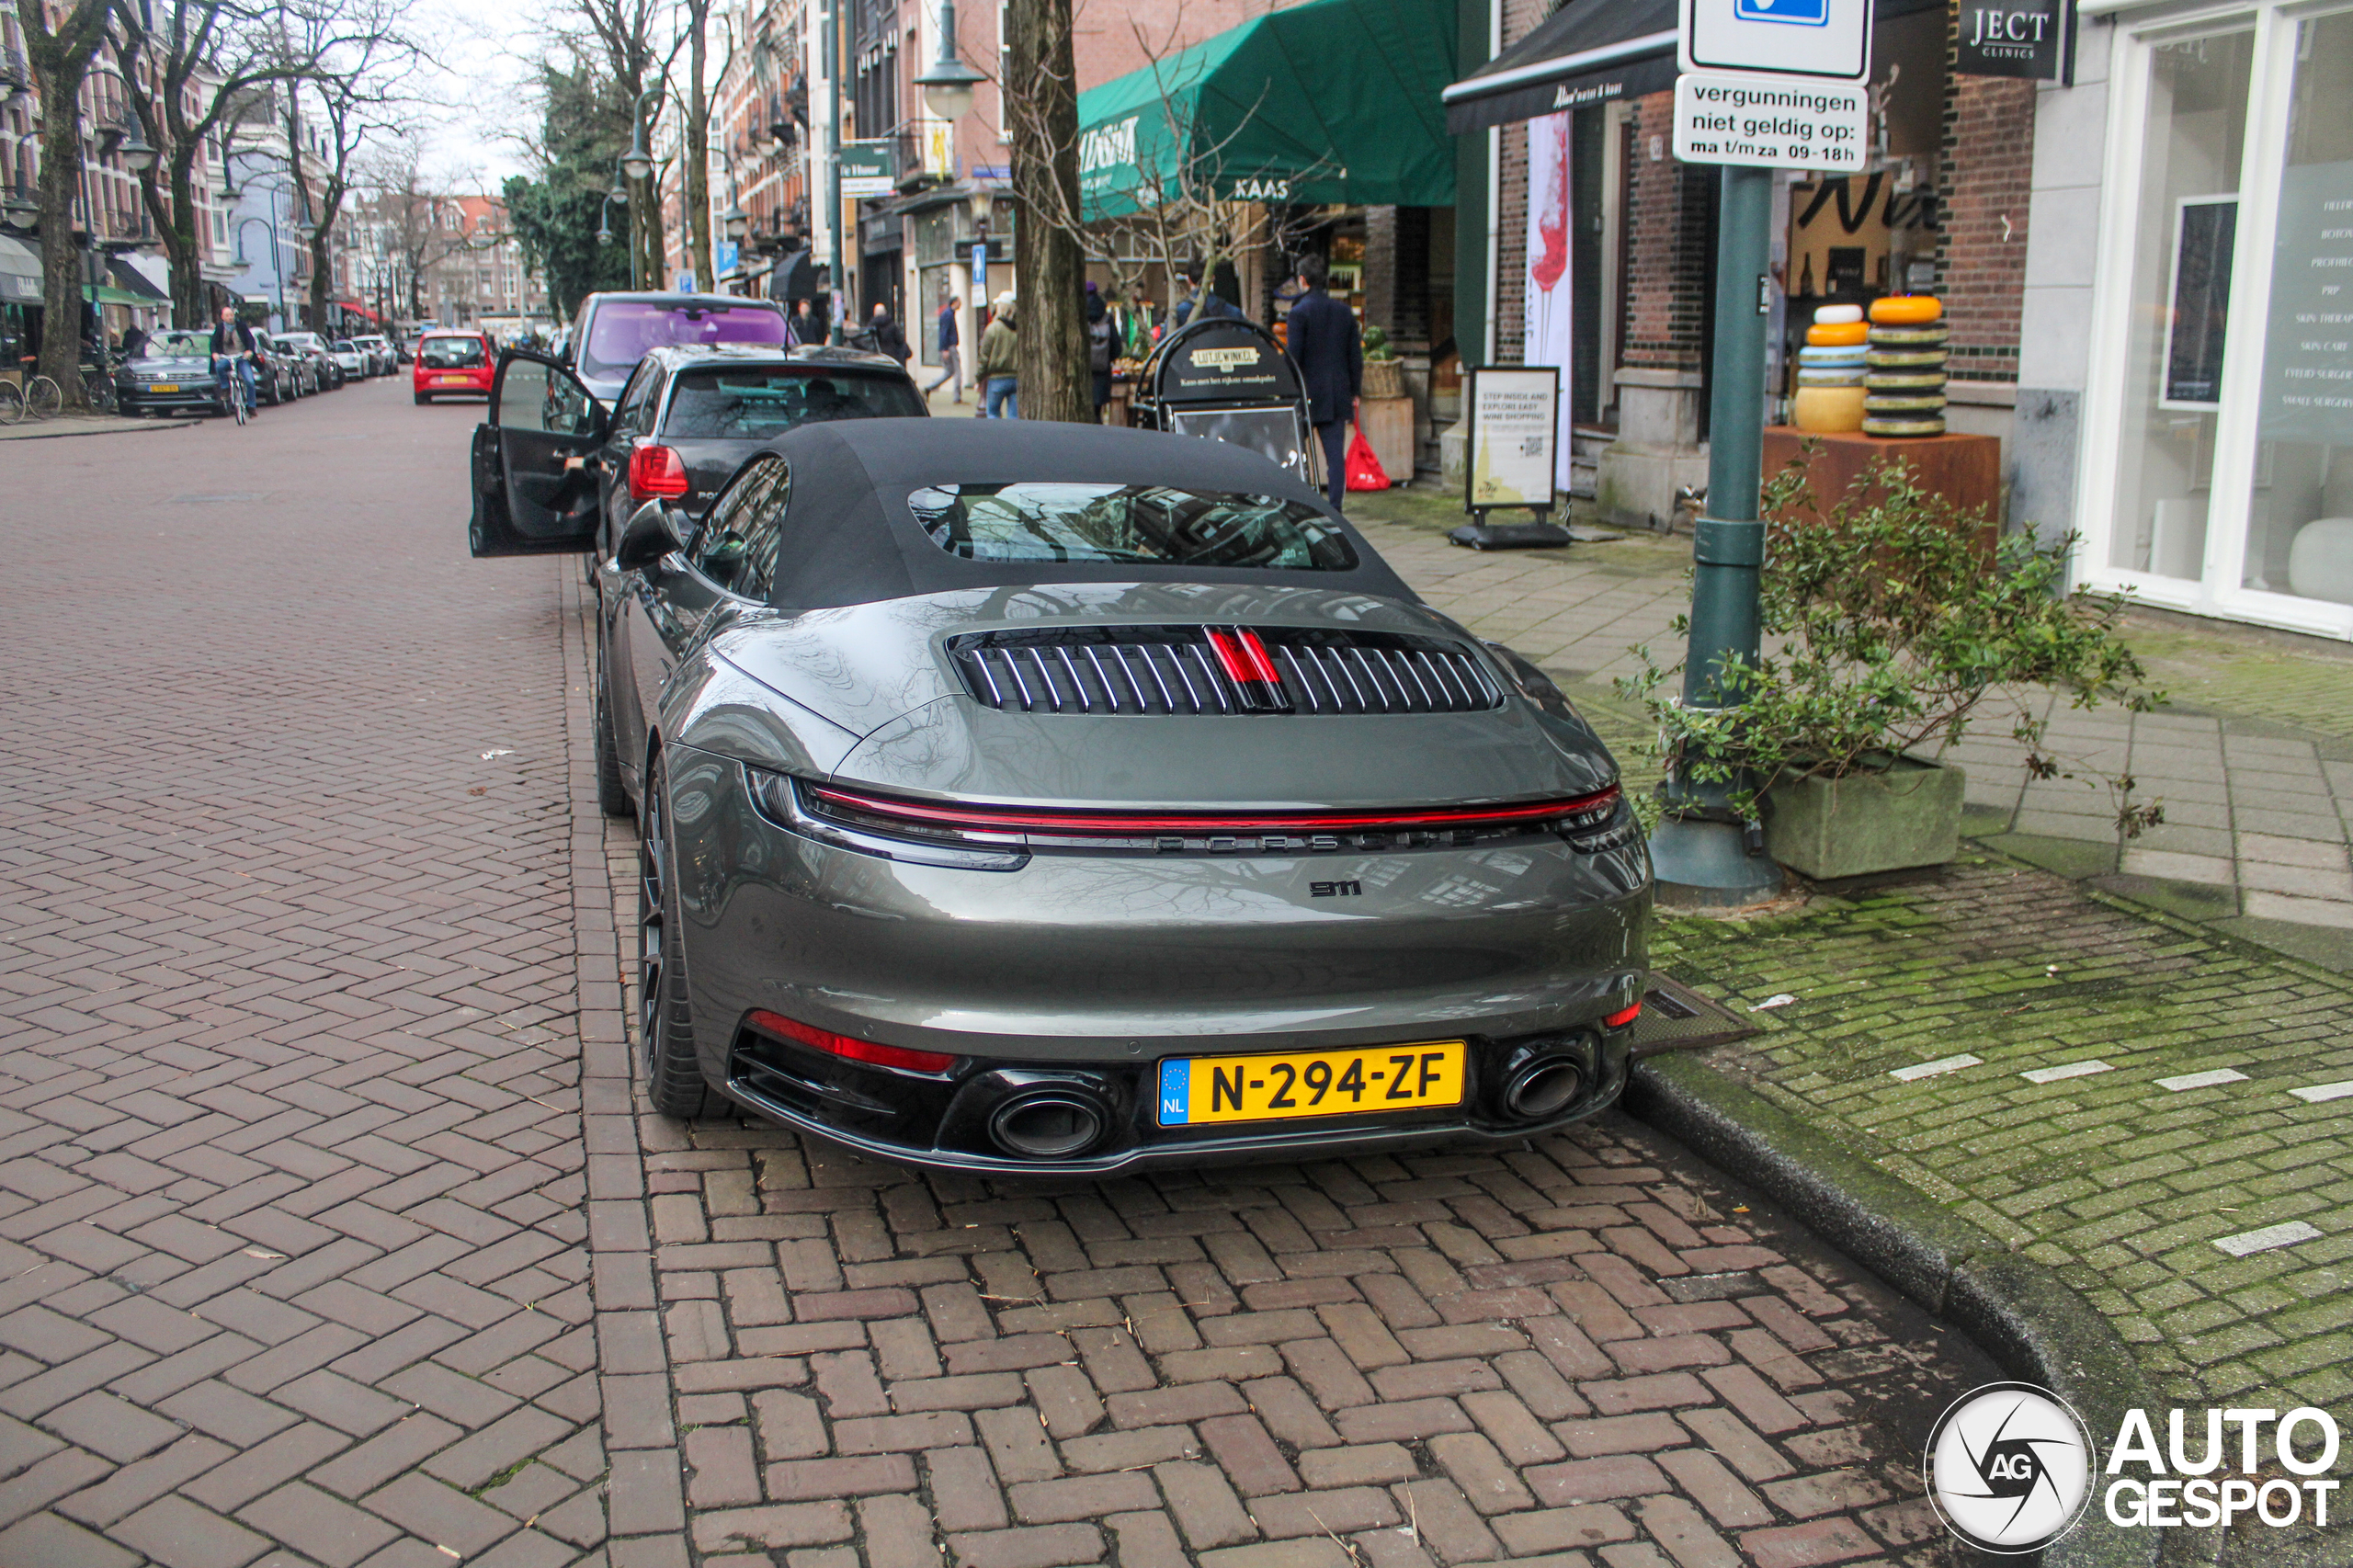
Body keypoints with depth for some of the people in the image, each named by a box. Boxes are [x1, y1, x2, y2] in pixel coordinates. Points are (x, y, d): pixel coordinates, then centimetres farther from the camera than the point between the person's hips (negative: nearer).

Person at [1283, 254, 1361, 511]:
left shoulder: (1299, 312, -9)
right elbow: (1356, 356, 11)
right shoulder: (1344, 311, 8)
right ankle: (1336, 505, -4)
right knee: (1336, 453, 2)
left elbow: (1294, 356, -12)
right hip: (1338, 395, 4)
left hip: (1308, 393, -4)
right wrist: (1354, 391, 17)